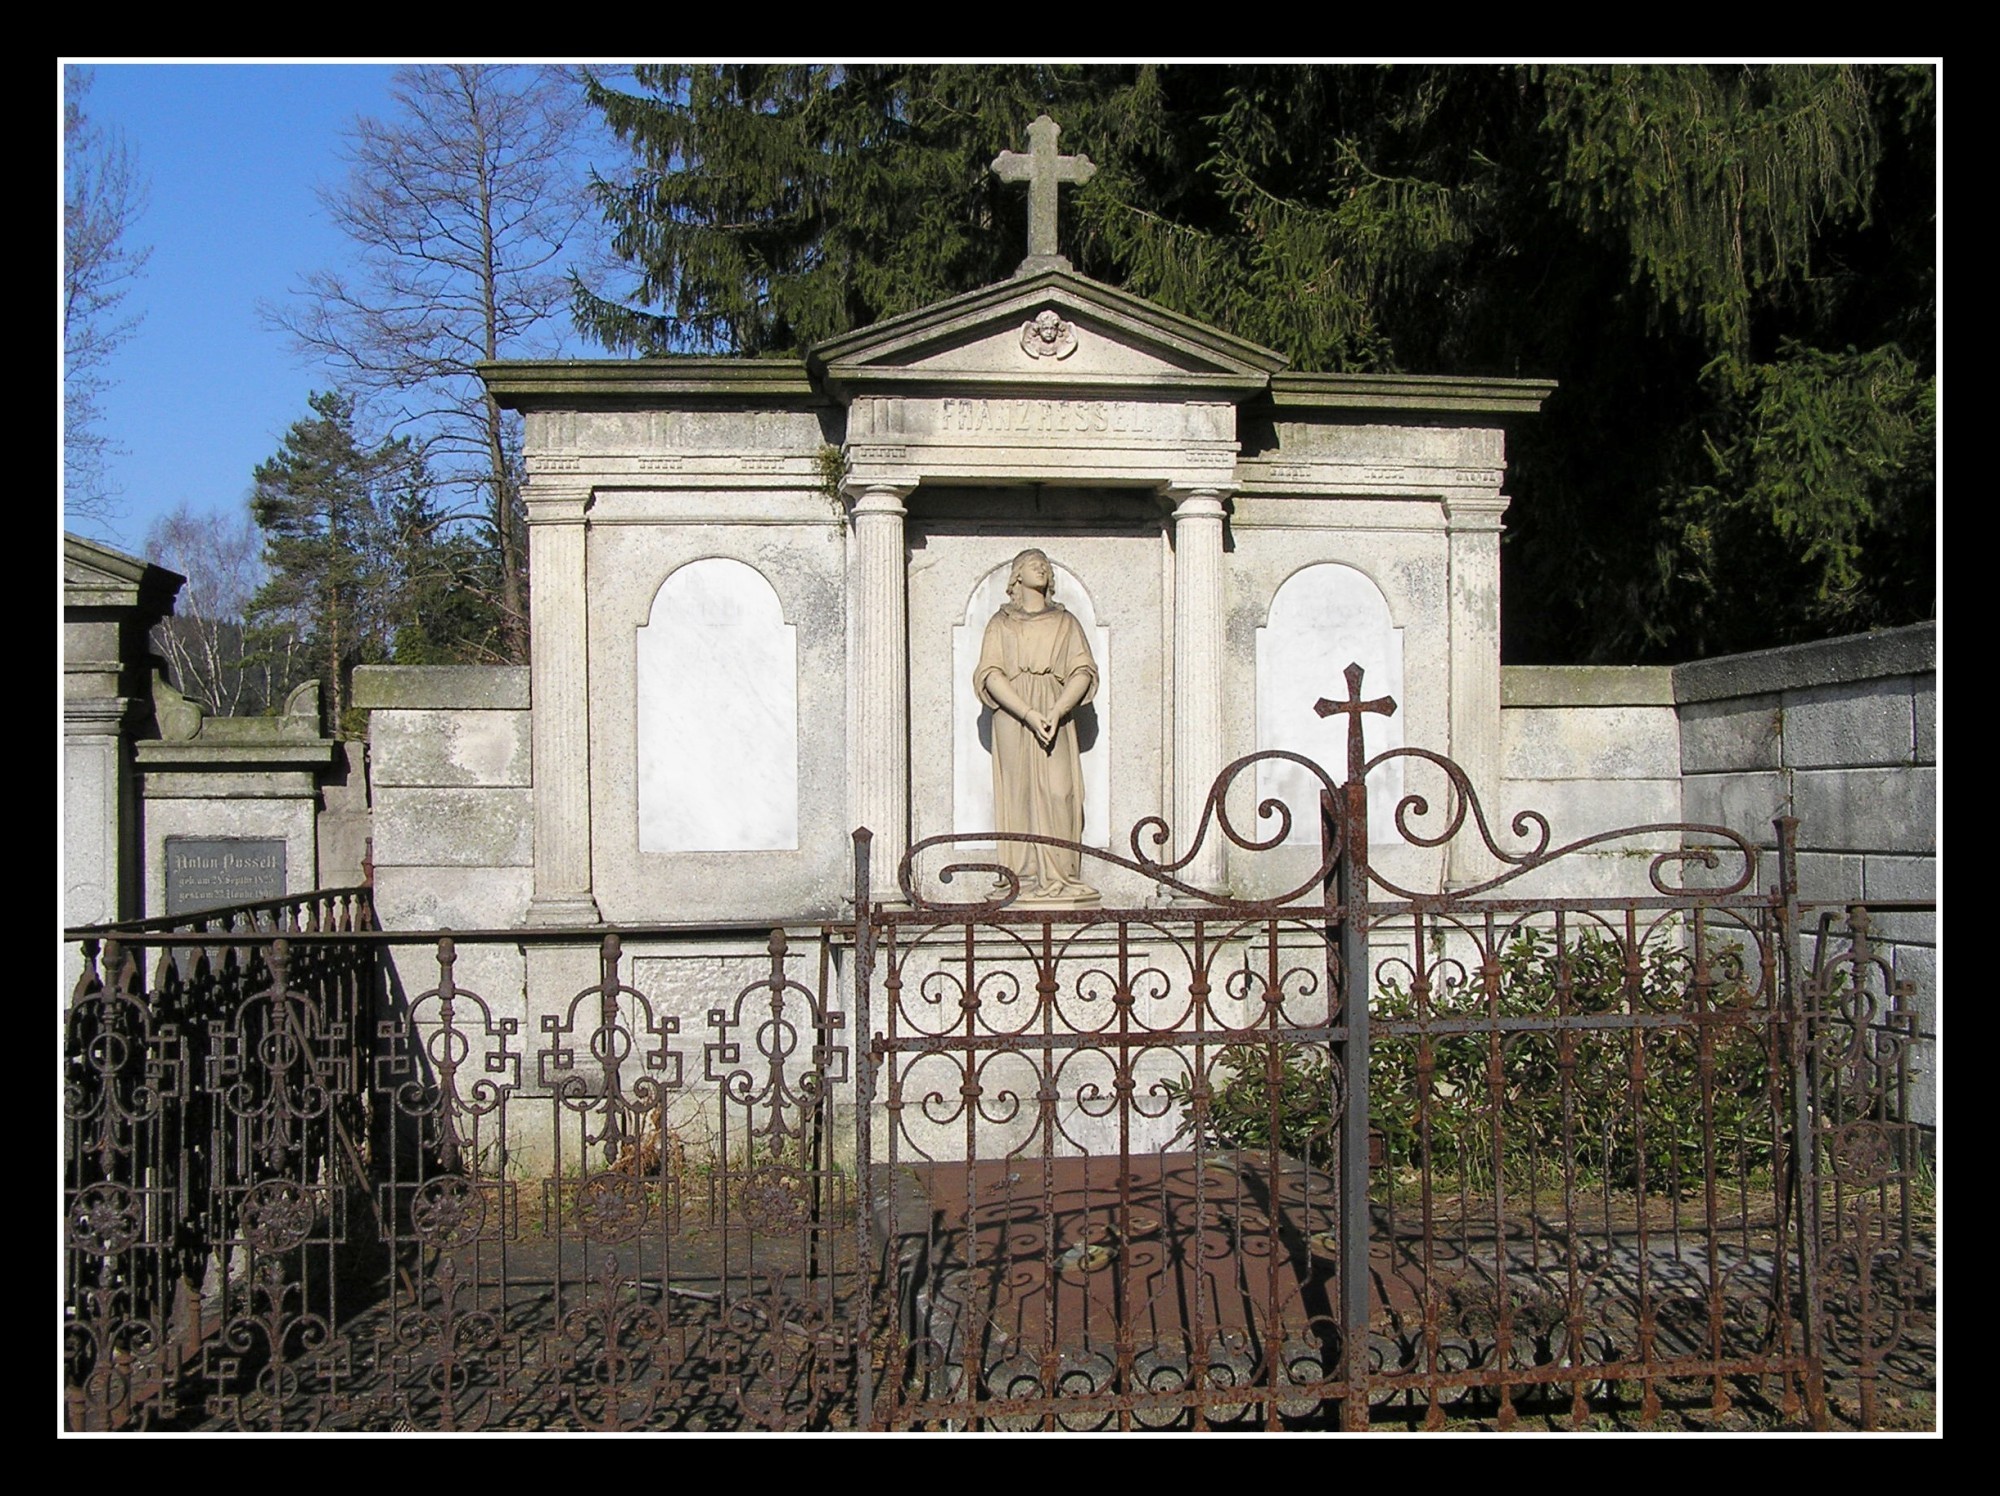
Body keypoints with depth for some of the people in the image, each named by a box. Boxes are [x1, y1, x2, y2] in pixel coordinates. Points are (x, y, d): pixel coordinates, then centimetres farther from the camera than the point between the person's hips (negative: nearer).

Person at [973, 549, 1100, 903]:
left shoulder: (1065, 621, 17)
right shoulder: (1001, 623, 12)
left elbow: (1083, 672, 6)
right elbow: (990, 674, -1)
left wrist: (1056, 711, -12)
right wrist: (1028, 713, -15)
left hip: (1057, 717, 1)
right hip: (1012, 717, -1)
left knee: (1058, 793, -10)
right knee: (1018, 792, -6)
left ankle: (1059, 878, -9)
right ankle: (1022, 878, -5)